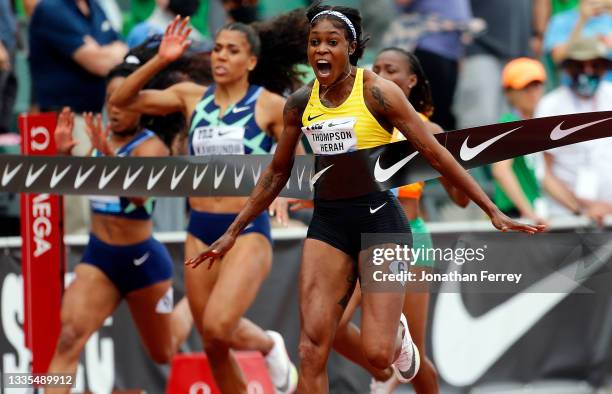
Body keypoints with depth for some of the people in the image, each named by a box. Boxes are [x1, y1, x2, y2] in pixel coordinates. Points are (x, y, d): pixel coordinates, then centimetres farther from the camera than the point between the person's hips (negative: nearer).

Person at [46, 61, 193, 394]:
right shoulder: (101, 138, 3)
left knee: (163, 354, 17)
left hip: (141, 258, -4)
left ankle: (193, 303, 48)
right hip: (98, 255, 4)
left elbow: (140, 193, -32)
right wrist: (64, 153, -9)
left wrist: (109, 154, -45)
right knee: (69, 337, -19)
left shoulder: (151, 147, -15)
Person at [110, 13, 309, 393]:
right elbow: (122, 99, 4)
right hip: (200, 232, 5)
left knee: (219, 326, -23)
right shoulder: (192, 96, 6)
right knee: (213, 346, 8)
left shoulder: (270, 105, -3)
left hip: (248, 231, -5)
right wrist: (160, 61, -7)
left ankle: (269, 345, 10)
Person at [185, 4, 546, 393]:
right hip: (327, 220, 4)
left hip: (378, 216, -4)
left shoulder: (376, 92, -10)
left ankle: (397, 331, 29)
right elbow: (277, 173, 18)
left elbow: (435, 153, -8)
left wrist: (492, 211, -10)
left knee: (377, 354, -9)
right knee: (312, 349, -8)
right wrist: (233, 233, 20)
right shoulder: (301, 102, 4)